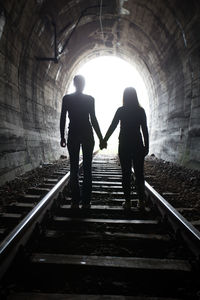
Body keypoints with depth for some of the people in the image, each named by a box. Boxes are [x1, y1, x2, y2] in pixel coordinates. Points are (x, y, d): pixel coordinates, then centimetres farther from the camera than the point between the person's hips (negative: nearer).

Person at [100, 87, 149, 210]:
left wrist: (104, 140, 8)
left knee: (126, 173, 3)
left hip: (124, 145, -1)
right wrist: (146, 146, 5)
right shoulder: (140, 110, 1)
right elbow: (145, 130, 0)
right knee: (139, 173, 6)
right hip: (138, 144, 1)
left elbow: (112, 127, -1)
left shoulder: (121, 110, -2)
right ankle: (141, 201, 5)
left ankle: (128, 201, 4)